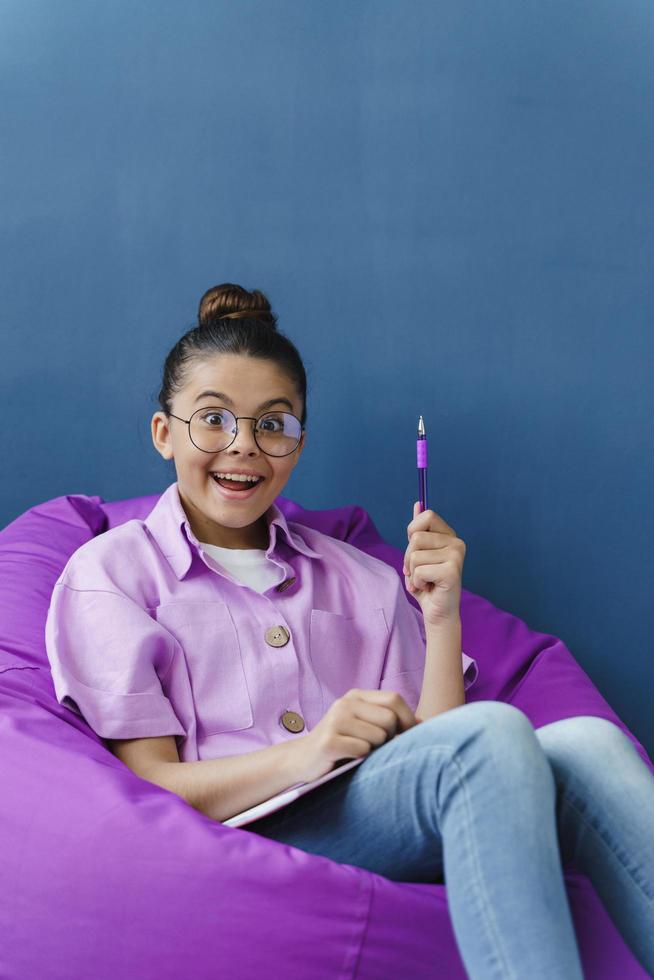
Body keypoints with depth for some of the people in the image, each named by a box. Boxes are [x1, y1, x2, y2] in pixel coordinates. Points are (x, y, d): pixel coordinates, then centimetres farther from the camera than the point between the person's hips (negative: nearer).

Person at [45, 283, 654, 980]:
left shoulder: (363, 581, 23)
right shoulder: (109, 572, 10)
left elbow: (435, 769, 12)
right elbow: (148, 784, -2)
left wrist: (441, 620, -2)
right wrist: (301, 755, -19)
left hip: (403, 846, 5)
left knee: (585, 743, -26)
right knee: (493, 734, -30)